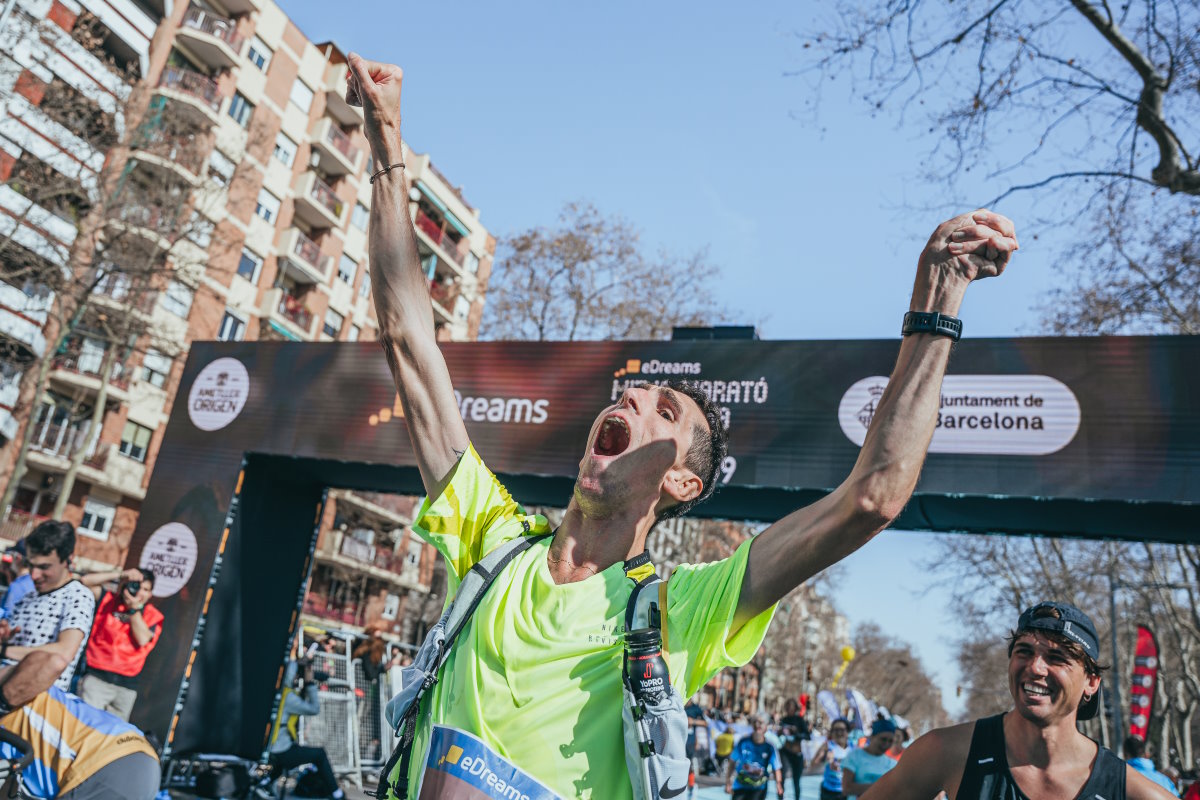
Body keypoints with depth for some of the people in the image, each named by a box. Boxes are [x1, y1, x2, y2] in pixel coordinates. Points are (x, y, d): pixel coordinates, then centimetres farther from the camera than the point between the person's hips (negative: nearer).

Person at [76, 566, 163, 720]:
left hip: (126, 685, 1)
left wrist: (134, 608, -13)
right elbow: (86, 581, -2)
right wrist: (120, 574, -10)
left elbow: (143, 639, -11)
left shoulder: (153, 616, 5)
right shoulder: (109, 600, 7)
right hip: (96, 677, -1)